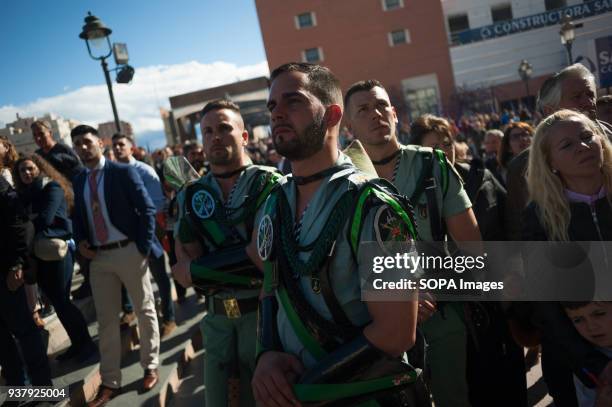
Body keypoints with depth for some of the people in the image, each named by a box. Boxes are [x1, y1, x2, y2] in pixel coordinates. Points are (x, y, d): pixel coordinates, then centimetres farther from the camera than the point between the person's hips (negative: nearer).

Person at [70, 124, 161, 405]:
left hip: (129, 252, -5)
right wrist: (80, 241, 0)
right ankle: (110, 382, 21)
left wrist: (144, 248, -15)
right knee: (106, 319, 11)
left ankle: (150, 367, 26)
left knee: (145, 311, 8)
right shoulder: (79, 181, 10)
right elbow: (78, 216, 19)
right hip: (98, 257, 5)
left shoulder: (123, 172, -6)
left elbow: (147, 210, -9)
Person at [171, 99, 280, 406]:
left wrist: (198, 269, -11)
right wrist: (243, 260, -14)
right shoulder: (192, 195, 5)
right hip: (217, 314, 4)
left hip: (262, 309, -4)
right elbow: (184, 268, 0)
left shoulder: (271, 183, -8)